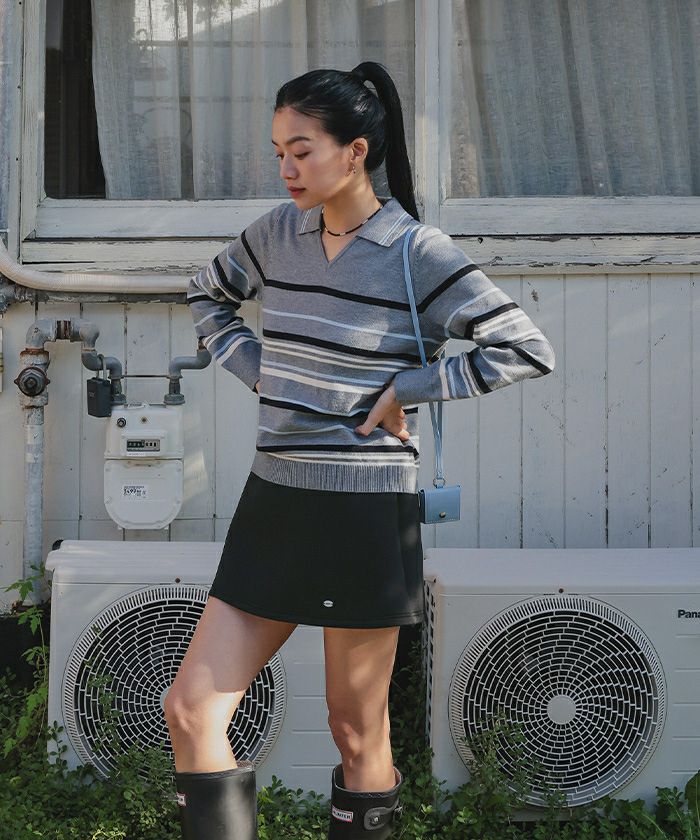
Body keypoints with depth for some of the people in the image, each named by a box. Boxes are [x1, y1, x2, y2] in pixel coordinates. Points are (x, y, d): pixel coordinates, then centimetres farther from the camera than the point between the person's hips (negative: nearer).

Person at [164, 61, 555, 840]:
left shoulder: (419, 254, -10)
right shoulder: (278, 233, 6)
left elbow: (528, 349, -13)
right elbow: (207, 294, 24)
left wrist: (407, 387, -12)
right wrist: (256, 369, 9)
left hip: (364, 512, -5)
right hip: (274, 503, 6)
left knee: (356, 731, 8)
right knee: (190, 711, 1)